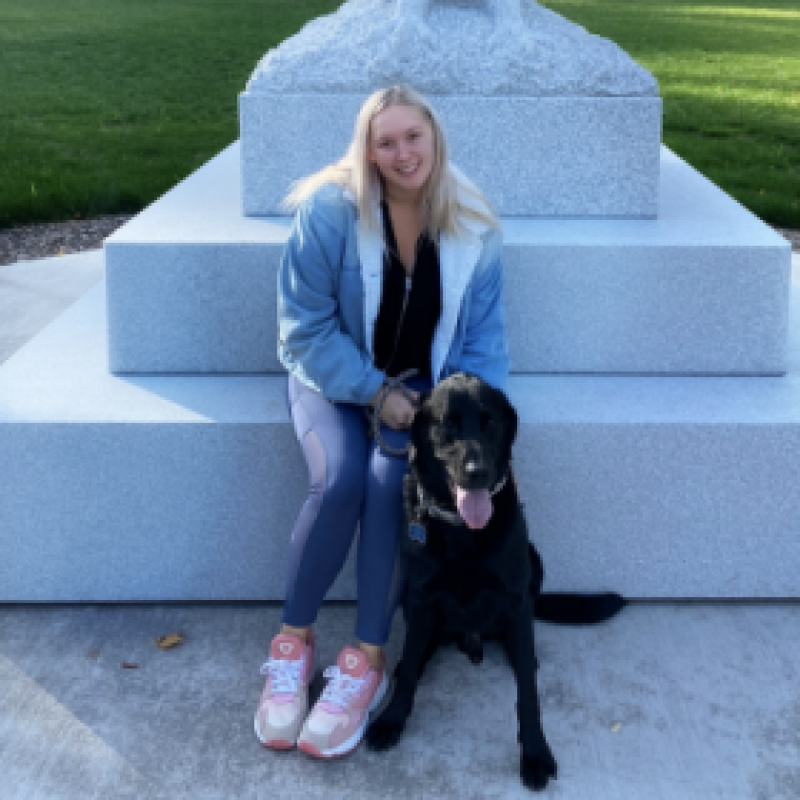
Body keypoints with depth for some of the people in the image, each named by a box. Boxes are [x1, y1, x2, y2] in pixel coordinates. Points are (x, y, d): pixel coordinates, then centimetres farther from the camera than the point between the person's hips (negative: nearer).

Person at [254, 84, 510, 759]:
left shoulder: (473, 227, -8)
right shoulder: (330, 210, -17)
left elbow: (484, 337, -2)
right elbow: (306, 328, -13)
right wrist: (375, 391, -20)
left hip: (421, 383, 1)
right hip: (334, 376, -1)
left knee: (391, 480, -28)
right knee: (339, 480, -30)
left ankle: (367, 661, -17)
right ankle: (294, 640, -10)